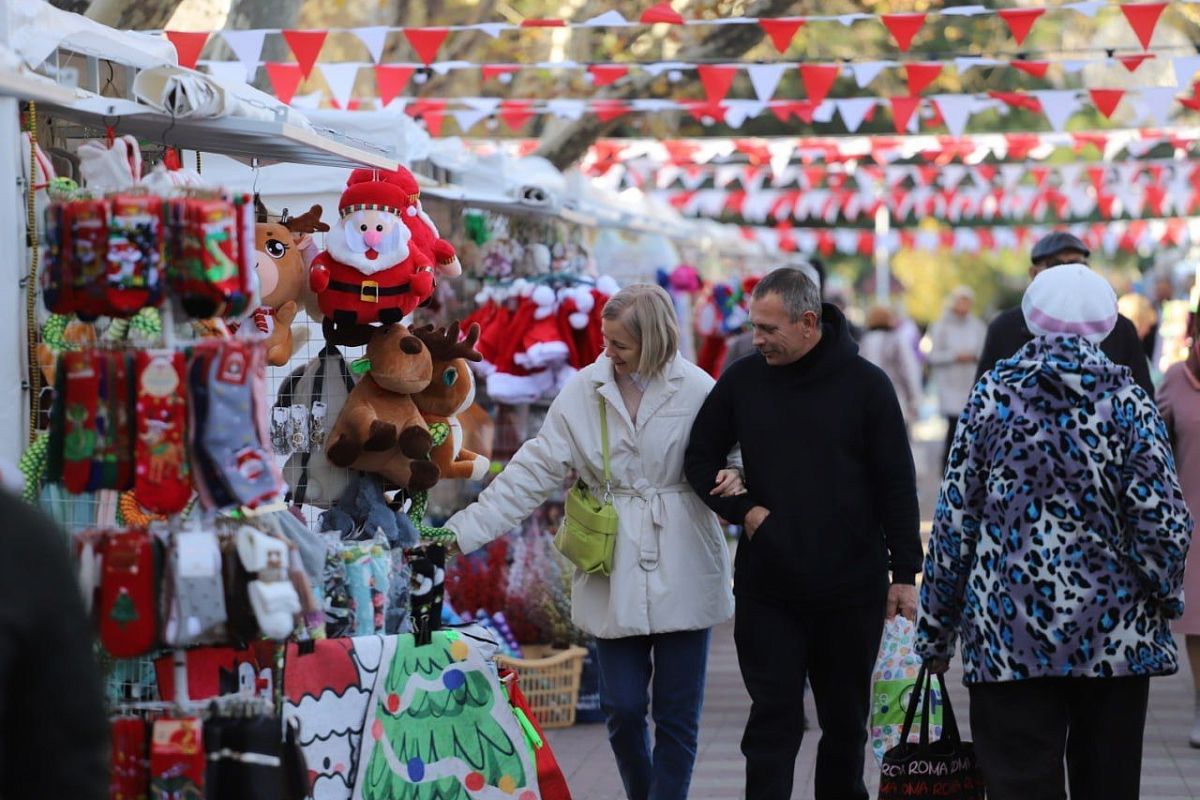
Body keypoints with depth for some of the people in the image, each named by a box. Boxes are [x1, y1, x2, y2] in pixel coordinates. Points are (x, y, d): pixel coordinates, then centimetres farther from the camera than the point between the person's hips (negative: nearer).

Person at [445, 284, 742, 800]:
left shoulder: (697, 390, -5)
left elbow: (735, 458, 7)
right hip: (615, 577, 2)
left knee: (677, 716, 2)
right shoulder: (583, 392, -1)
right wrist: (461, 532, -8)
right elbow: (533, 471, -2)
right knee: (622, 708, 2)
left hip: (681, 576, -1)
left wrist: (734, 481, -18)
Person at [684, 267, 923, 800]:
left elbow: (897, 485, -1)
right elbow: (700, 458, 13)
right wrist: (742, 509, -3)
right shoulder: (744, 379, 2)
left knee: (845, 722, 12)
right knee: (773, 722, -3)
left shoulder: (865, 383, -3)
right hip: (766, 590, 1)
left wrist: (905, 573, -3)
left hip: (851, 590, -1)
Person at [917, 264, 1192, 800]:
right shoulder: (1127, 400, -1)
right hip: (1114, 636, 1)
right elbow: (1162, 520, -7)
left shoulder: (993, 395, 0)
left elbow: (955, 520, 1)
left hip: (1008, 636, -1)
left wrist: (936, 632, 8)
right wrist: (1164, 597, 11)